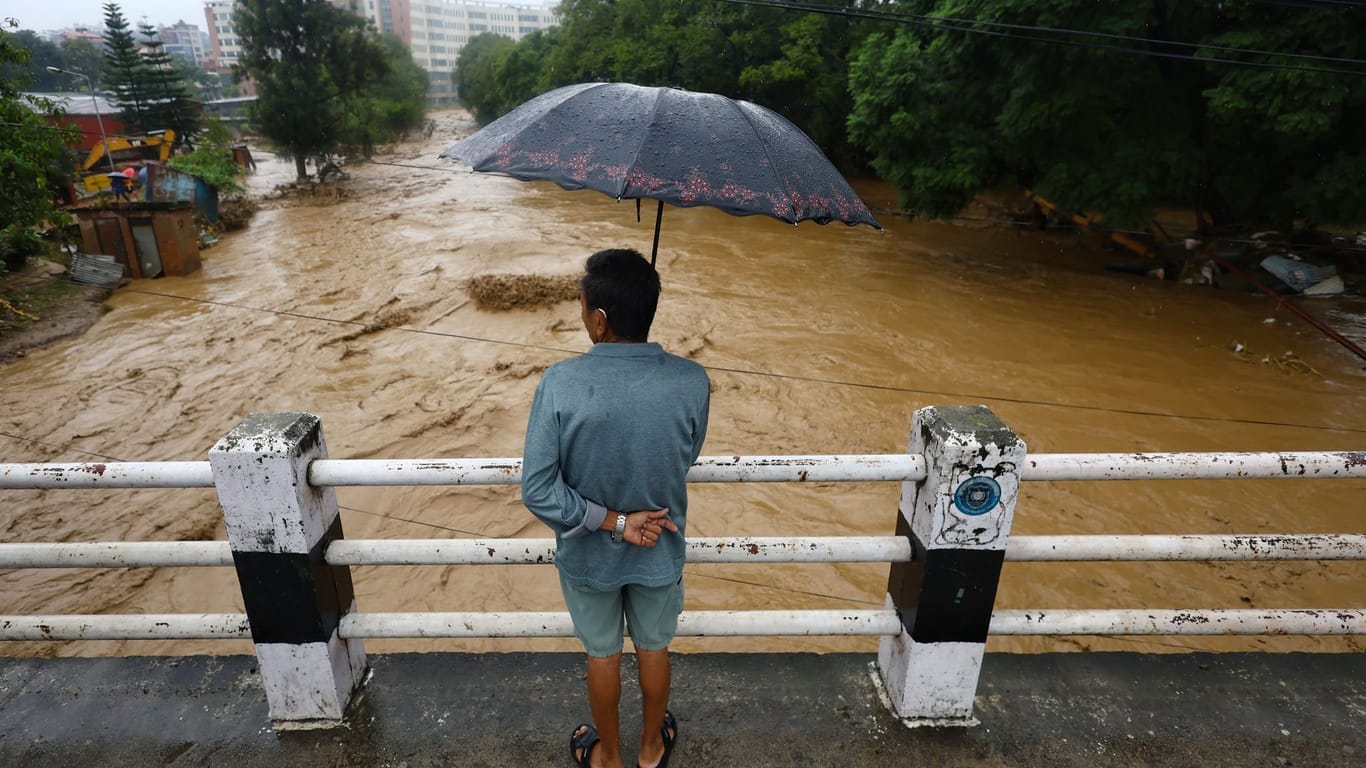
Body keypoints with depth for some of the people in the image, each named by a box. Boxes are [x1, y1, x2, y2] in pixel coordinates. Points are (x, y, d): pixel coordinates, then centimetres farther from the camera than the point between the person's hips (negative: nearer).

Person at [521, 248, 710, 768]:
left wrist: (612, 522, -14)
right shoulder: (692, 382, -22)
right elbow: (687, 458, -4)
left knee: (602, 654, 25)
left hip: (589, 555, -1)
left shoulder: (560, 383, -27)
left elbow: (537, 492, -24)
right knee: (653, 648, 27)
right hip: (660, 551, 1)